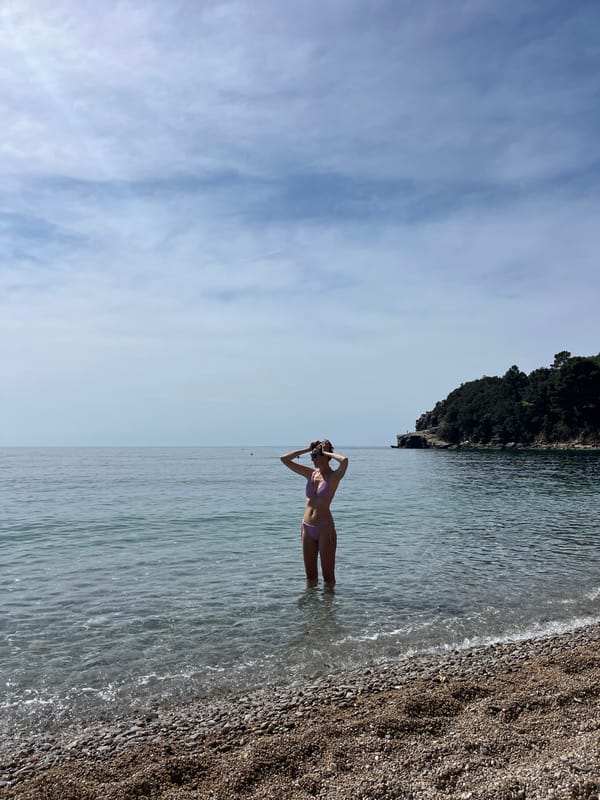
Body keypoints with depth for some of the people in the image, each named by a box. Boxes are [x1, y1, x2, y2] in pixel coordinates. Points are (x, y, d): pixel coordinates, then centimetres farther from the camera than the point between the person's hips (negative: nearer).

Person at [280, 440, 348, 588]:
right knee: (310, 576, 14)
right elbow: (284, 459, 9)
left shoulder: (334, 476, -7)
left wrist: (326, 452, -13)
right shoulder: (310, 473, 8)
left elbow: (344, 460, -29)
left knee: (328, 575, 4)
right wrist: (307, 449, 5)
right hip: (307, 527, 5)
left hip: (325, 528, -5)